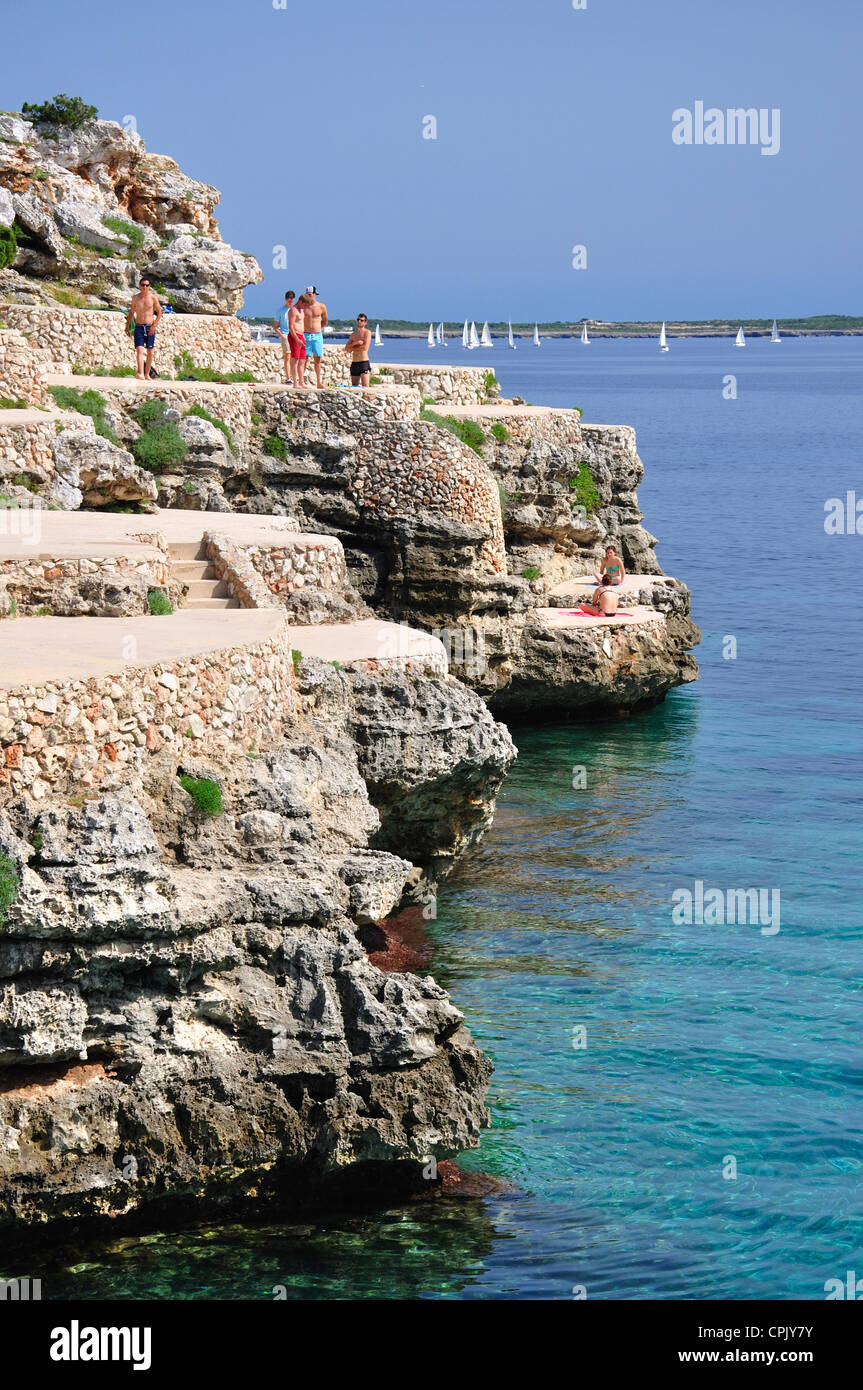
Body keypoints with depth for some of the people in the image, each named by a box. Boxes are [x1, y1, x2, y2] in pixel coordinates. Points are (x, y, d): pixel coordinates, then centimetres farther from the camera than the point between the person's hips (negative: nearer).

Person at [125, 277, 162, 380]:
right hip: (139, 327, 0)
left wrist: (154, 325, -9)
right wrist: (127, 325, 13)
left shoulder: (153, 297, 0)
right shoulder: (135, 298, 7)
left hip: (150, 328, 0)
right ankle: (140, 373, -30)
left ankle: (147, 374, 17)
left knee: (149, 352, 4)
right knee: (139, 350, -15)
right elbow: (131, 312, 19)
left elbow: (159, 312, 3)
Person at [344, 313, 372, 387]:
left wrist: (352, 348, 1)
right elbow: (347, 348, 8)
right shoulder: (353, 334, 18)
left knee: (365, 387, -14)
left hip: (364, 362, -6)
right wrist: (355, 343, -9)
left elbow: (365, 347, -12)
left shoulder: (367, 332, 0)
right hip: (354, 363, 6)